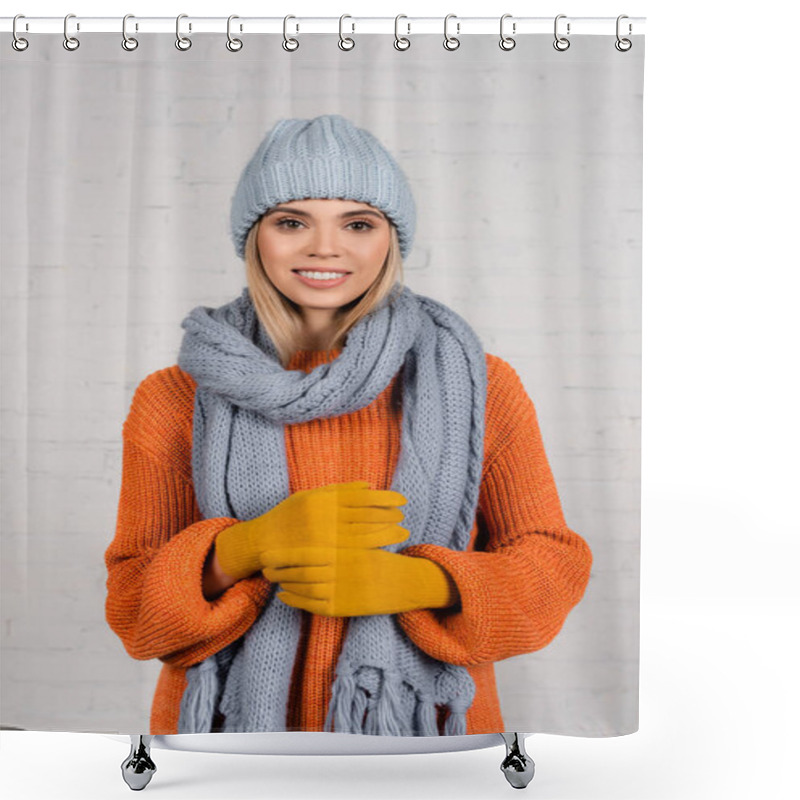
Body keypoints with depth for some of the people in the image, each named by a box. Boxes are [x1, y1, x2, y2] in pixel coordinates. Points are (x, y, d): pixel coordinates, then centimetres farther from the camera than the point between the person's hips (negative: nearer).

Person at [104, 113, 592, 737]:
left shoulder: (479, 386, -8)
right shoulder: (176, 400, -7)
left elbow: (551, 567, -5)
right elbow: (135, 609, -6)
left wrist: (412, 582, -23)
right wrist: (250, 546, -26)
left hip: (421, 717, 0)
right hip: (235, 717, 0)